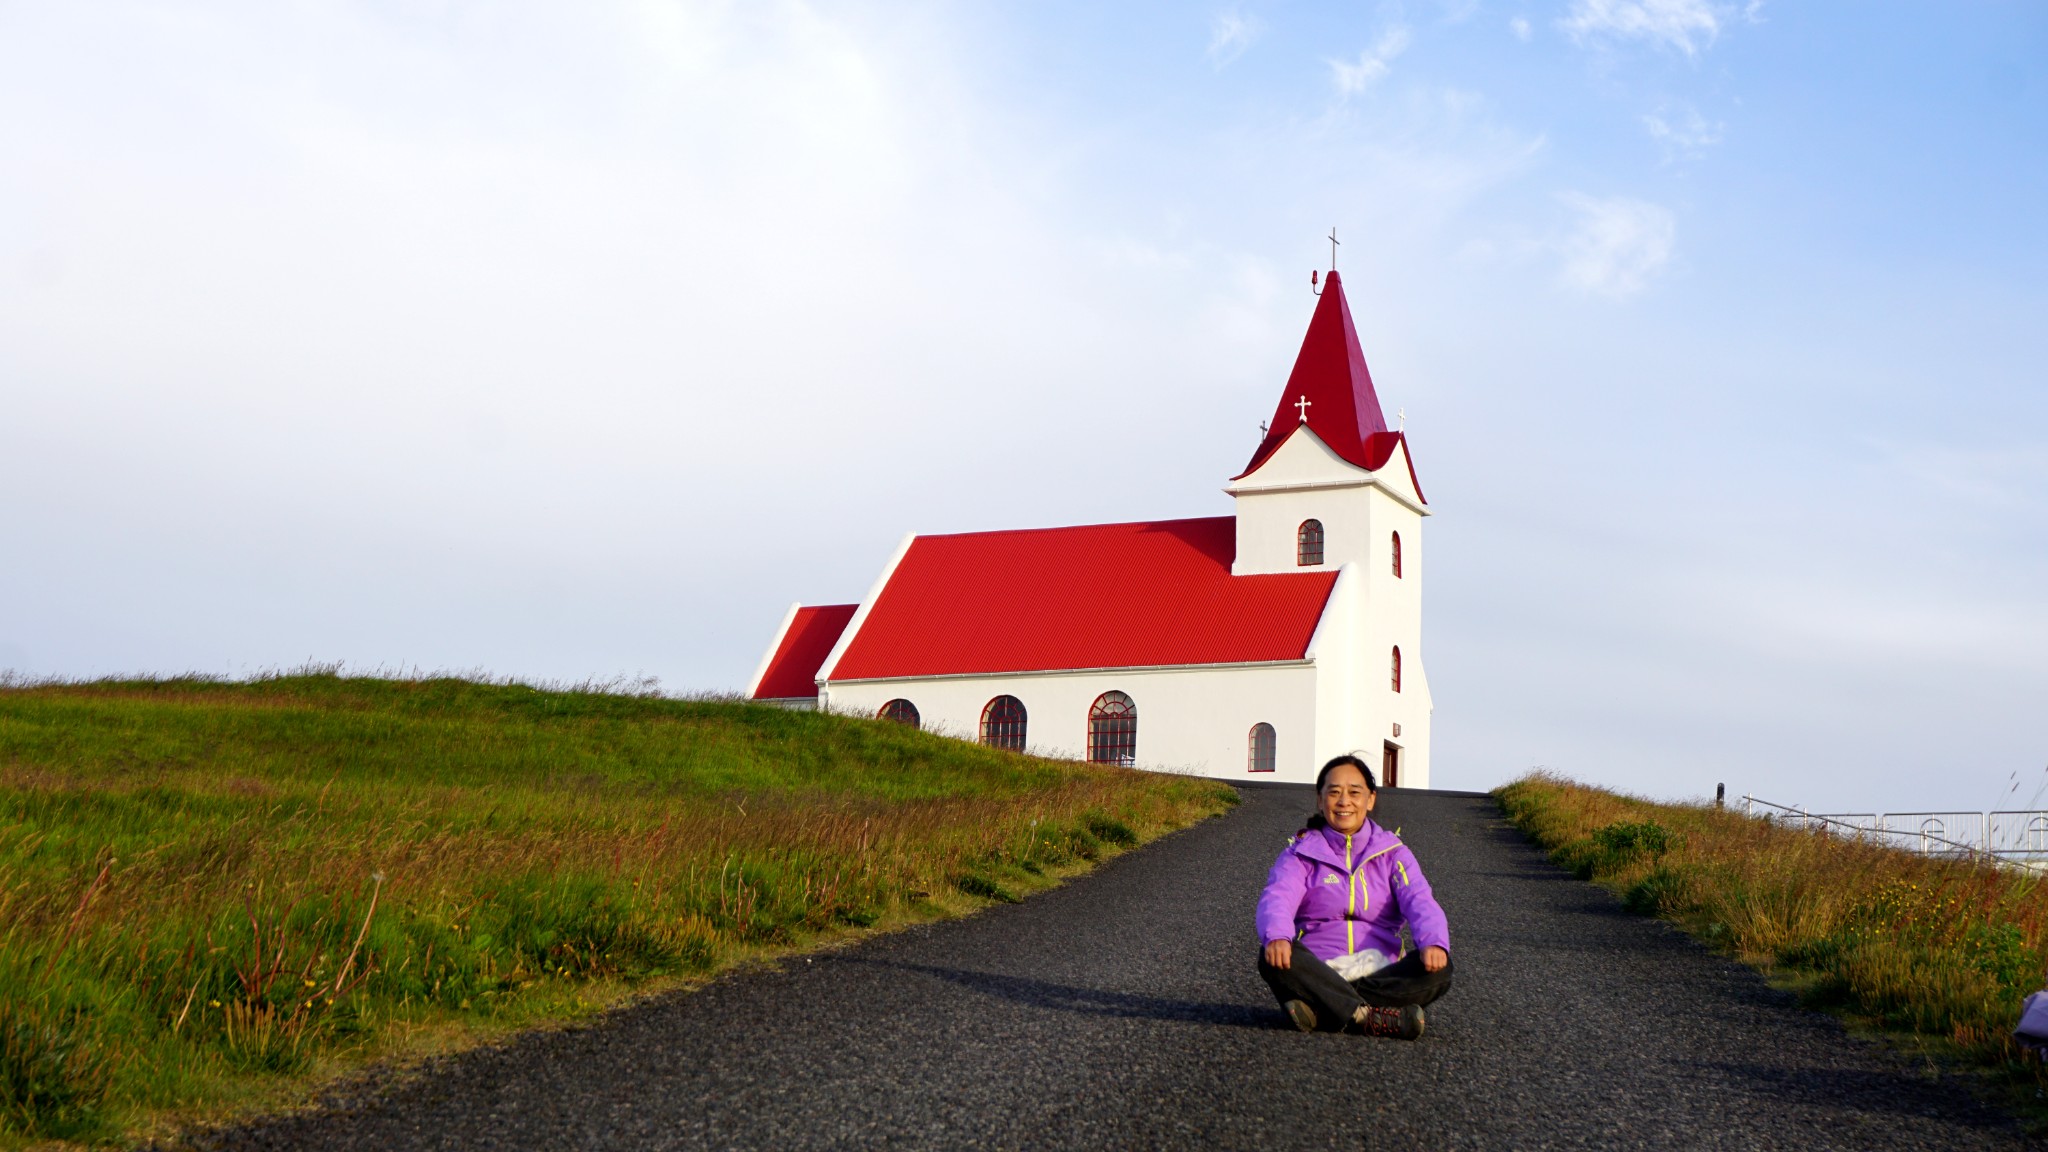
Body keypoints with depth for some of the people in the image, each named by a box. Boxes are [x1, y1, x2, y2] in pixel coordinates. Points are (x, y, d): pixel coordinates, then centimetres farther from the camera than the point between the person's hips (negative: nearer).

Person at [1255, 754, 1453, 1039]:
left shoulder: (1392, 853, 12)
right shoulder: (1301, 852, 8)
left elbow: (1419, 901, -6)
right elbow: (1276, 898, -11)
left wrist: (1433, 942, -30)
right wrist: (1277, 937, -36)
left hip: (1379, 975, 1)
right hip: (1319, 975, -1)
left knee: (1437, 970, -26)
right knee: (1273, 958, -32)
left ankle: (1321, 1012, -35)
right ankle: (1374, 1019, -37)